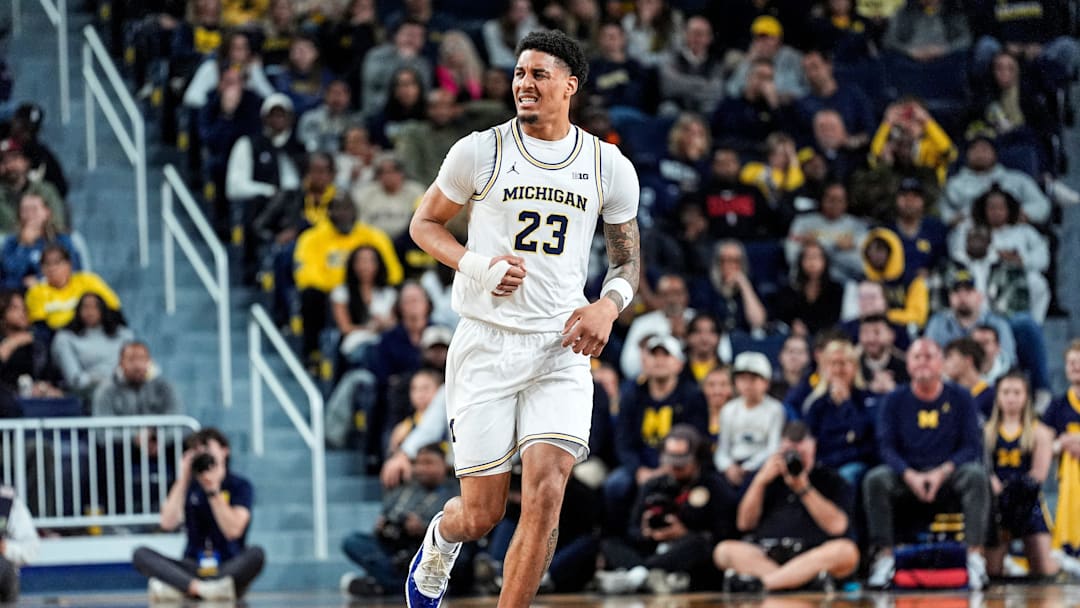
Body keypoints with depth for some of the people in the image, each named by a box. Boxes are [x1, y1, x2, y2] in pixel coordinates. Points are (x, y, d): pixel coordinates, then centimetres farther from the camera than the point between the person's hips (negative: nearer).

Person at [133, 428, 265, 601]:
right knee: (141, 554, -21)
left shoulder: (240, 486, 2)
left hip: (229, 568, -2)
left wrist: (213, 490, -18)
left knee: (256, 554, -34)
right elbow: (168, 523, -7)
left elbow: (233, 531, -13)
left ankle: (178, 587, -46)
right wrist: (182, 480, -10)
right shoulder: (187, 485, 10)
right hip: (193, 568, 2)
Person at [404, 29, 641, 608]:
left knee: (546, 496, -15)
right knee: (480, 514, 1)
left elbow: (627, 257, 16)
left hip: (561, 347, 1)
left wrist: (608, 304, -6)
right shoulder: (480, 151, -1)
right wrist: (477, 266, -10)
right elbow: (424, 223, 9)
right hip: (486, 343, -1)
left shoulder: (610, 167, 5)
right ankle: (439, 542, 40)